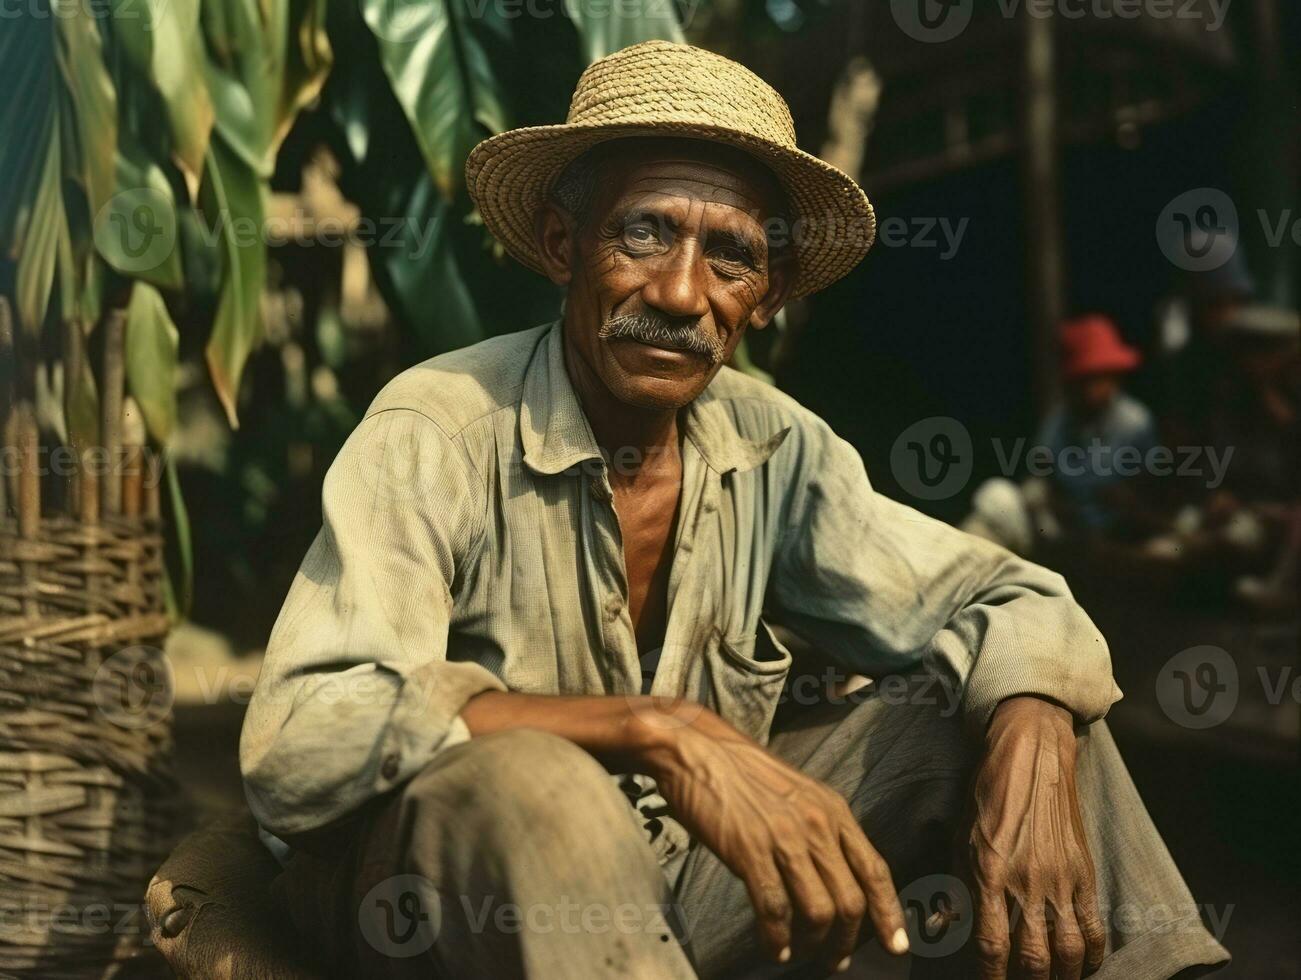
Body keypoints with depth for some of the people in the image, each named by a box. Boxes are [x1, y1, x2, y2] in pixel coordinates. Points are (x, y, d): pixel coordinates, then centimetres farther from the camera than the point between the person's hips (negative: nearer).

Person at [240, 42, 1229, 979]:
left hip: (679, 880, 5)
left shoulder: (775, 449, -4)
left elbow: (1019, 604, -3)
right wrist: (656, 728, -39)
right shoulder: (437, 434, -20)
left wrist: (1028, 743, -27)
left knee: (1007, 707, -8)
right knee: (524, 779, -38)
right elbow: (295, 744, -31)